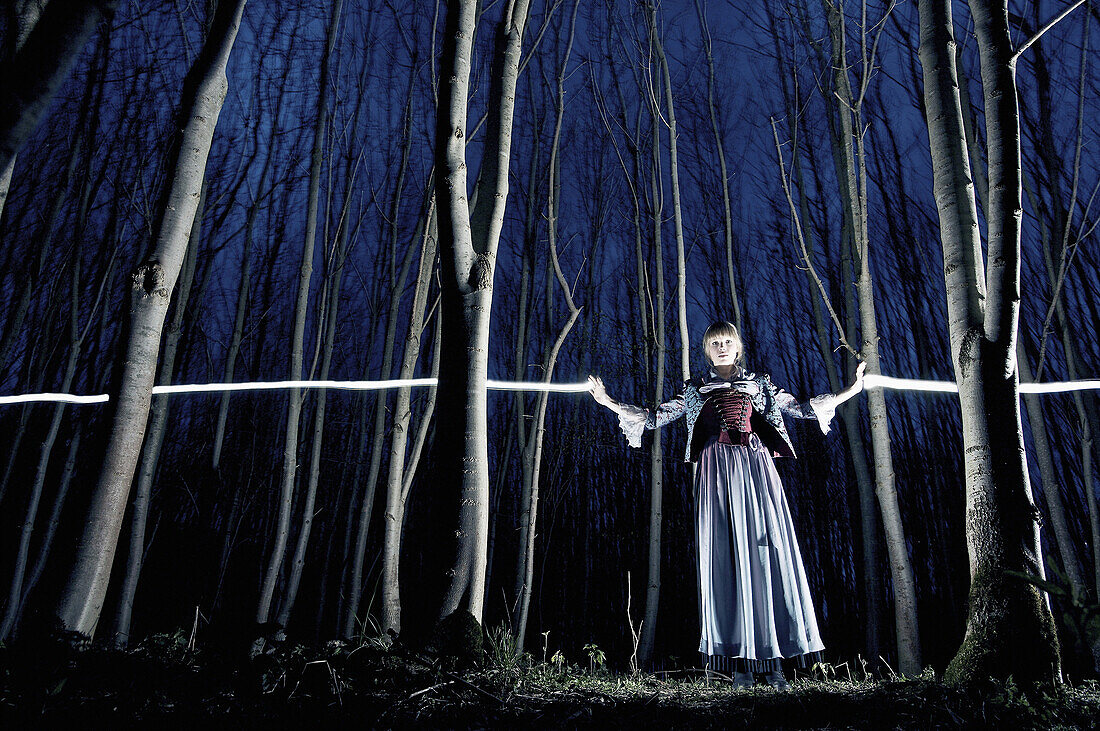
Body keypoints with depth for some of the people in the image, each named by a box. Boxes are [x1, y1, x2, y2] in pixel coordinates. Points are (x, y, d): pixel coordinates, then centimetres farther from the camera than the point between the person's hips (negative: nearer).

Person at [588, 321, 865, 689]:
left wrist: (849, 391, 13)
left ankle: (773, 660, -2)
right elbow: (655, 418, 15)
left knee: (766, 557, -6)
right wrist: (610, 403, 8)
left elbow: (800, 408, 18)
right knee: (727, 558, -6)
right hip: (717, 472, -1)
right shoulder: (695, 389, 17)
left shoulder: (758, 383, 18)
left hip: (755, 469, 1)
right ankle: (740, 662, -4)